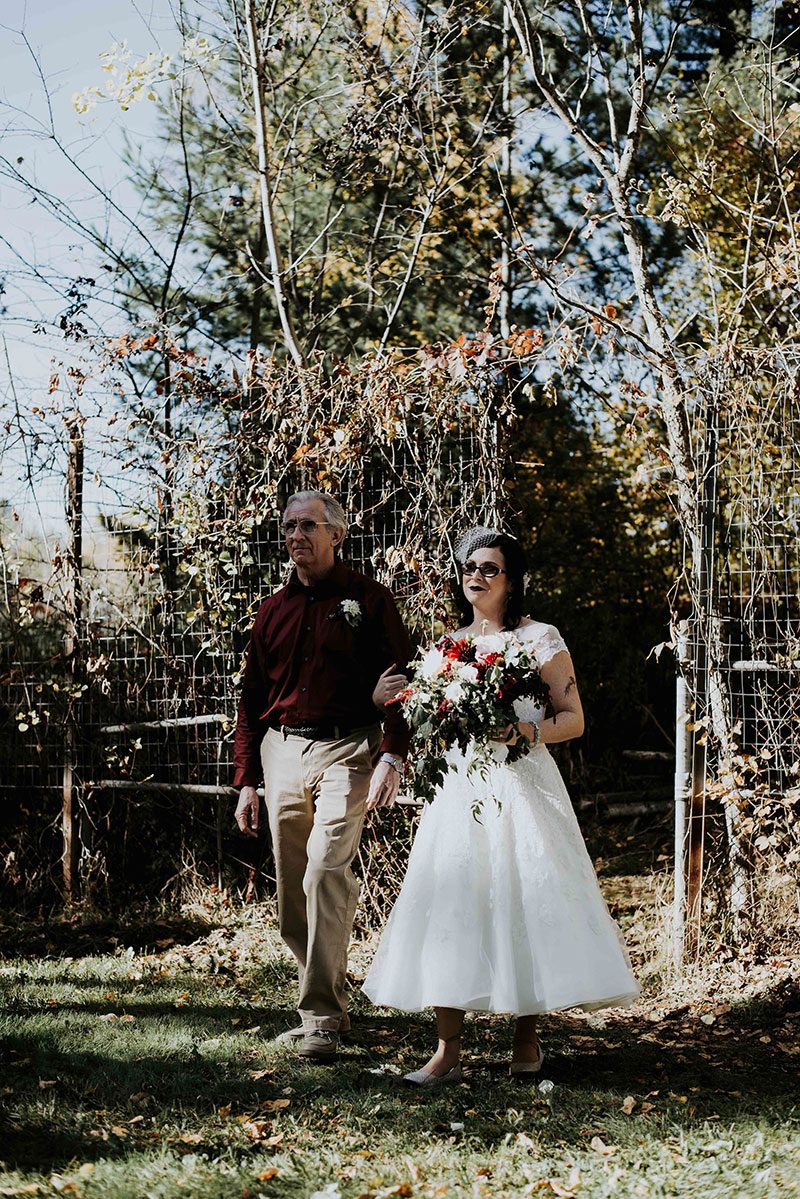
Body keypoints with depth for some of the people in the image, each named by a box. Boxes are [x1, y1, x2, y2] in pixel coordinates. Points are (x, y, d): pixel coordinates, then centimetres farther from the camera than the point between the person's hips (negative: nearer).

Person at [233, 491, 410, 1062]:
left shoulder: (369, 599, 2)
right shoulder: (274, 610, 16)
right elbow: (253, 699, 18)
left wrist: (391, 757, -14)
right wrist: (245, 781, 13)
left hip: (345, 751, -5)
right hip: (281, 753, 6)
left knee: (325, 873, -18)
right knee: (293, 892, 6)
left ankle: (322, 1019, -15)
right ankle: (329, 1007, 18)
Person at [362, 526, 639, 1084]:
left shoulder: (540, 638, 1)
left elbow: (573, 719, -1)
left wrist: (528, 732, -19)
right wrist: (389, 700, 4)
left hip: (522, 784, -4)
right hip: (461, 786, 4)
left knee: (527, 902, -2)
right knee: (451, 903, -4)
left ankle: (527, 1036, 16)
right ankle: (448, 1051, -3)